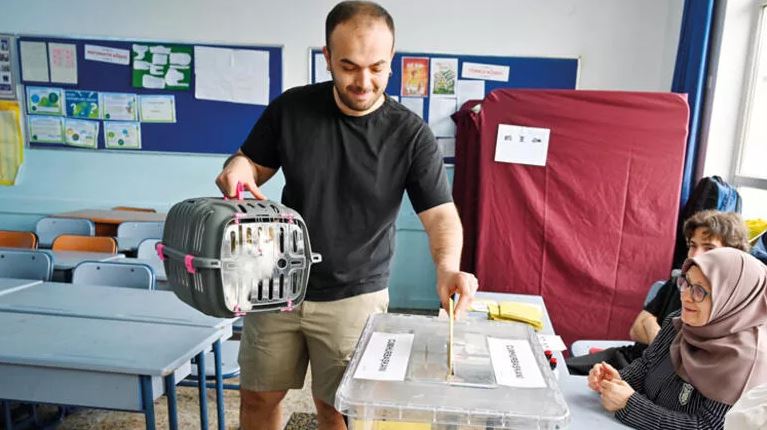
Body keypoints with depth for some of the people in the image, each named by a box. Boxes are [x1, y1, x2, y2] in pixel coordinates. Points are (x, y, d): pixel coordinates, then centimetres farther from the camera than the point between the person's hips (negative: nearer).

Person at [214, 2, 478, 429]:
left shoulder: (411, 134, -12)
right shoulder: (291, 107, -6)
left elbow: (441, 212, -13)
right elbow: (253, 161, 7)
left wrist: (448, 265, -33)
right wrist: (237, 169, -17)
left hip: (353, 297, -2)